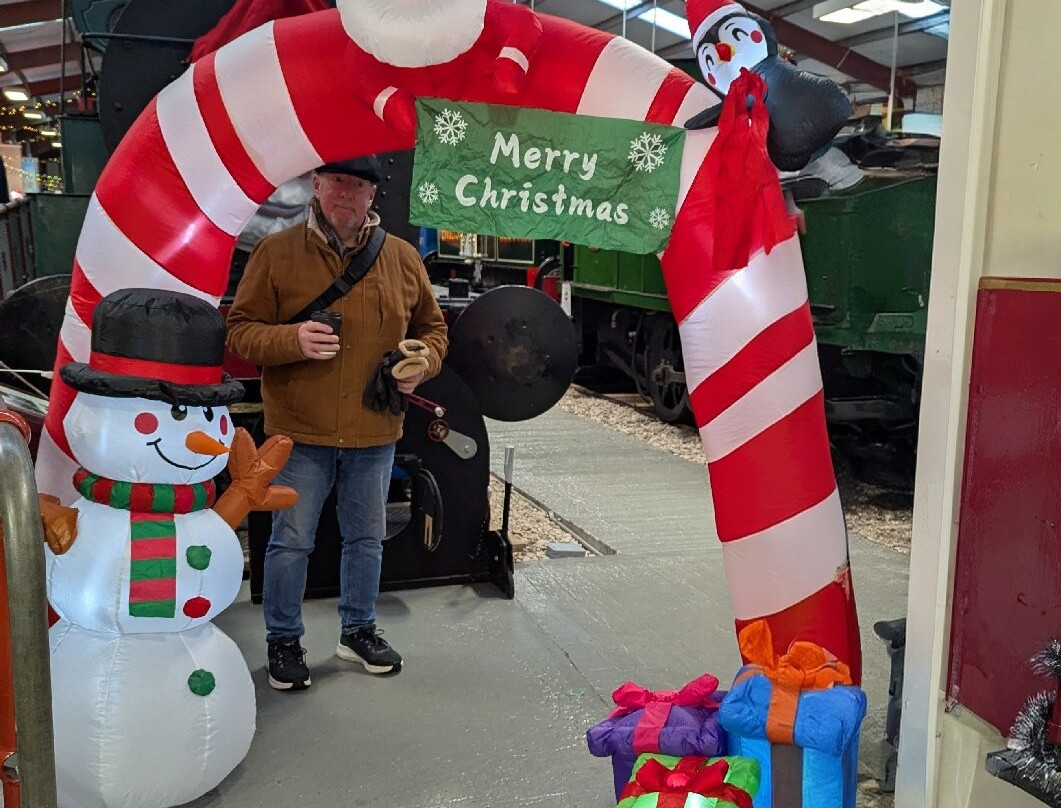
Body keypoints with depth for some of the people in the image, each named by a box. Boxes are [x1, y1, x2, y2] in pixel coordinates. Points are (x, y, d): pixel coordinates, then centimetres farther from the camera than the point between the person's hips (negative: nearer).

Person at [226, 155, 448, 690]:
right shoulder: (276, 253, -4)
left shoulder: (402, 258, 4)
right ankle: (284, 640, 26)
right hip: (300, 430, -3)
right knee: (291, 541, 6)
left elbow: (431, 327, 14)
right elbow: (240, 332, -4)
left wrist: (421, 363, -6)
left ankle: (358, 630, 37)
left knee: (367, 538, 17)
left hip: (375, 432, 3)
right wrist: (292, 340, -22)